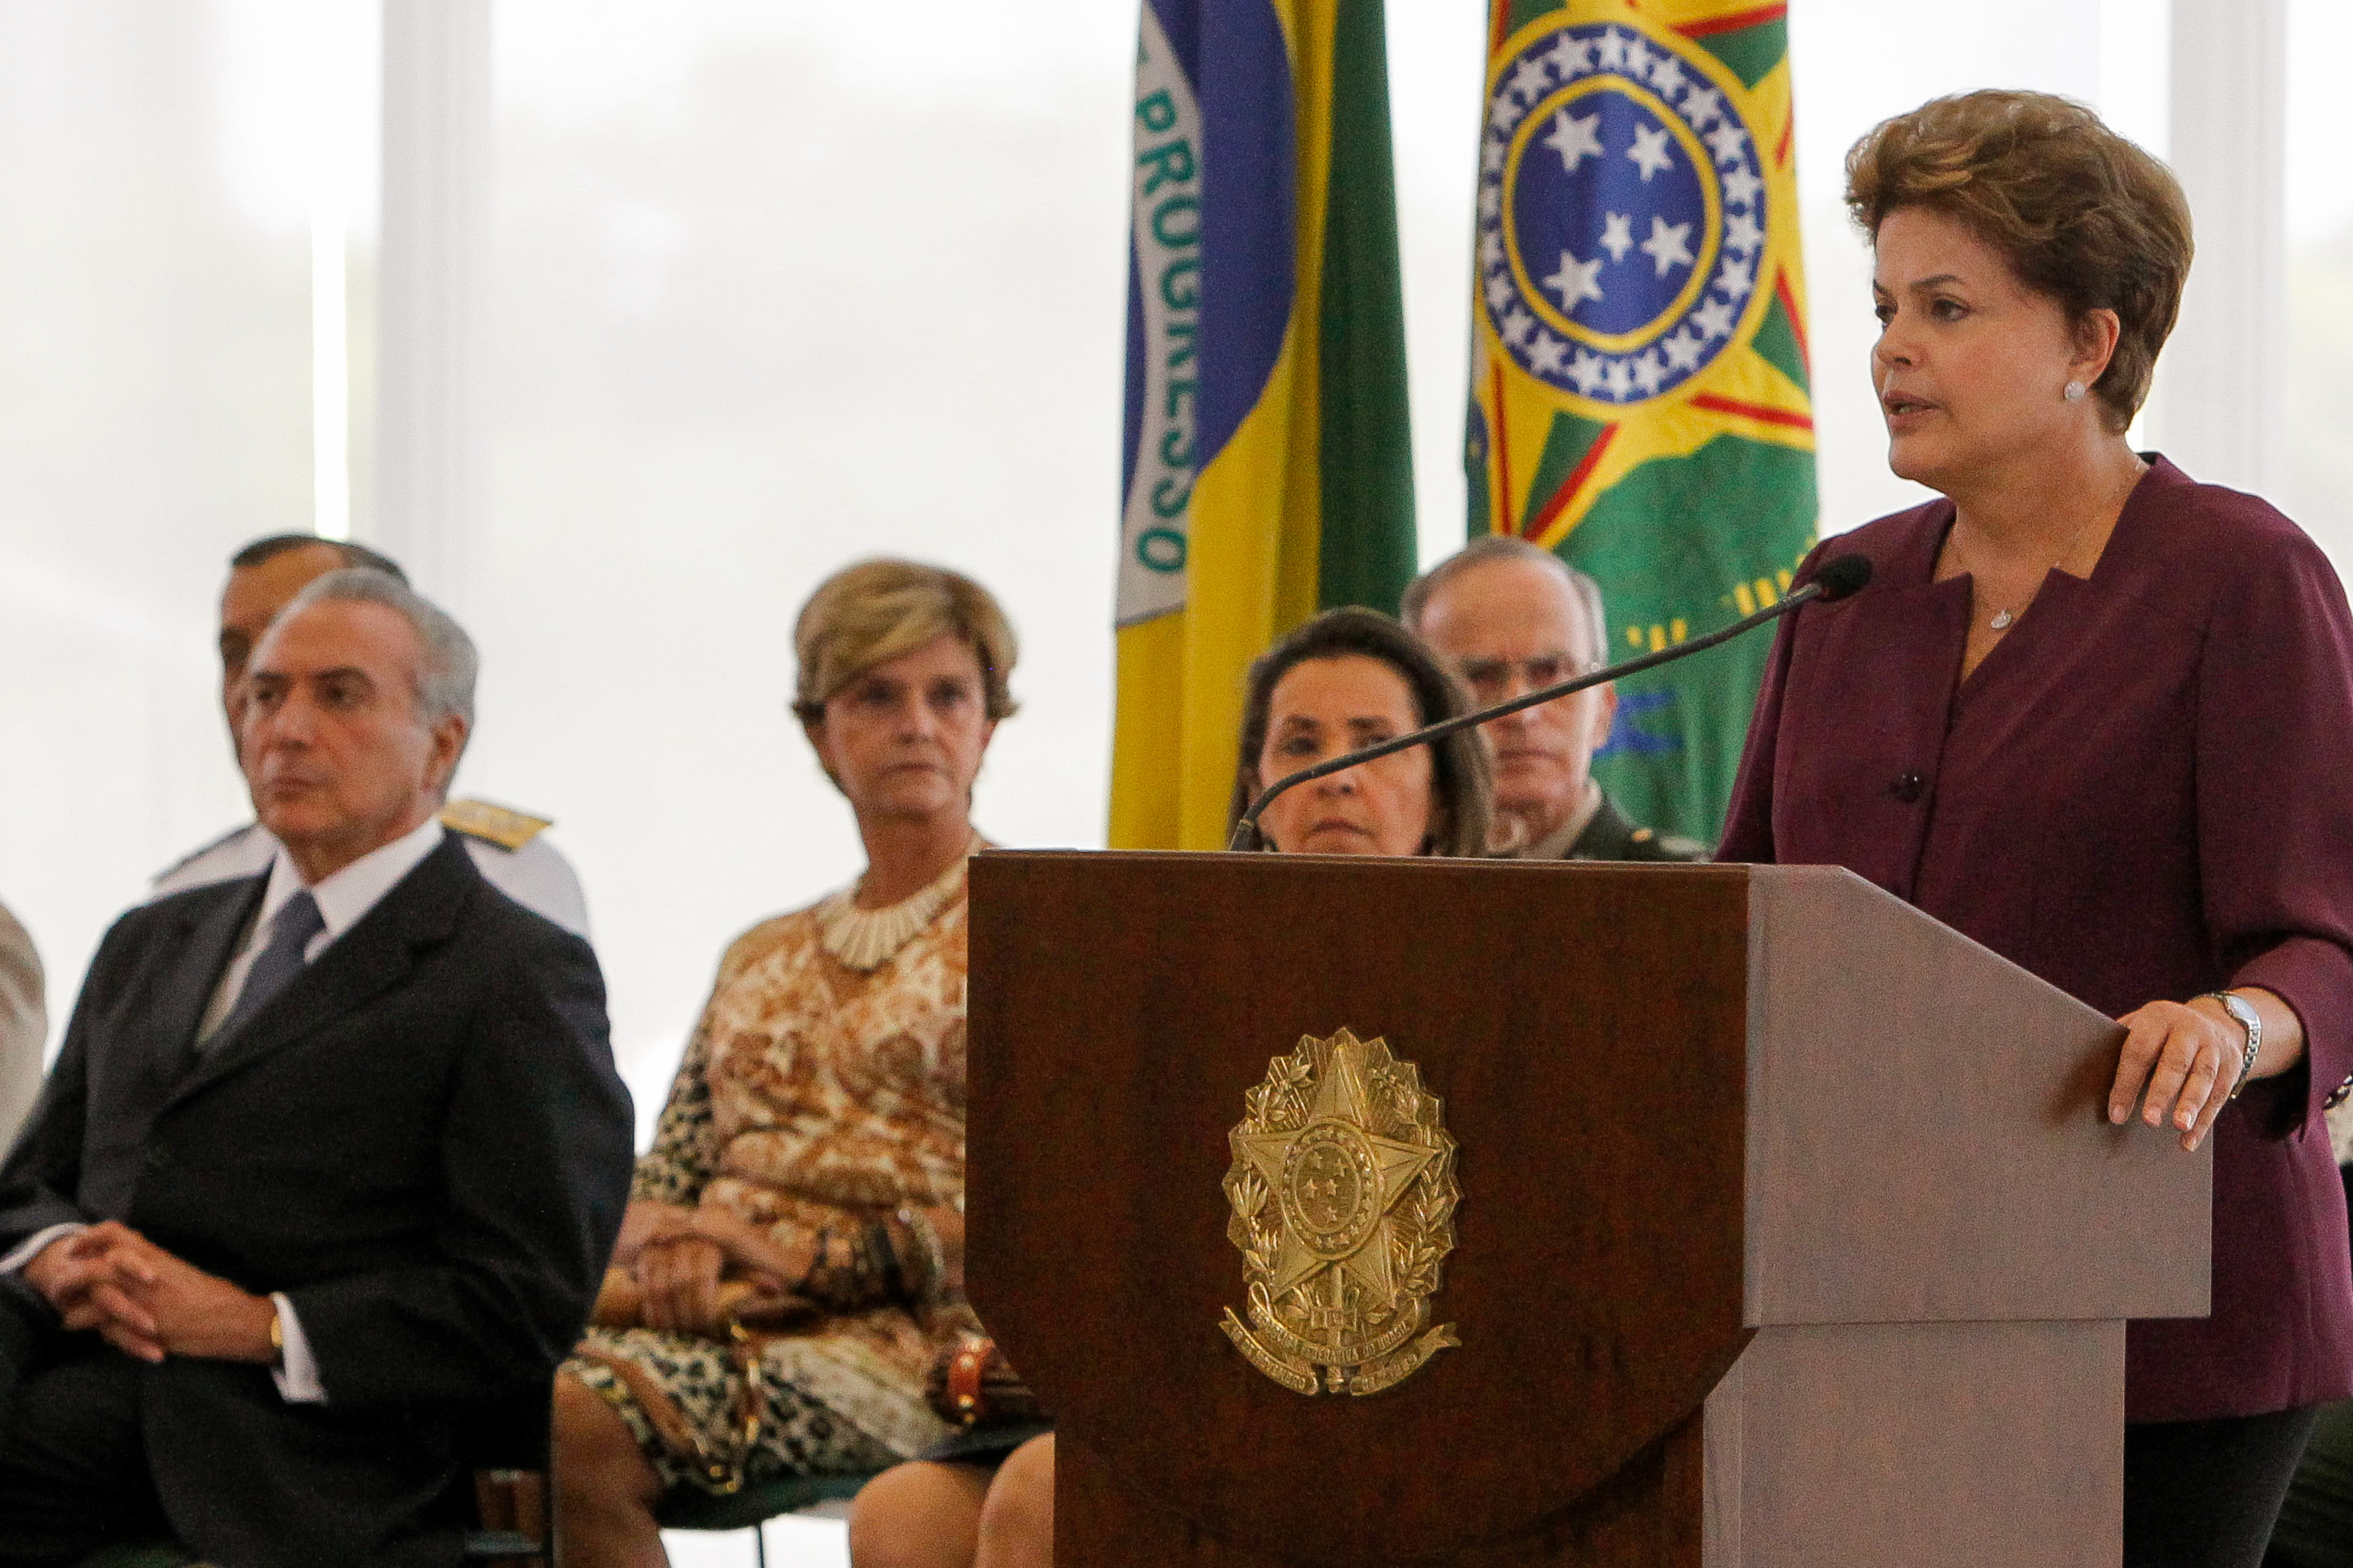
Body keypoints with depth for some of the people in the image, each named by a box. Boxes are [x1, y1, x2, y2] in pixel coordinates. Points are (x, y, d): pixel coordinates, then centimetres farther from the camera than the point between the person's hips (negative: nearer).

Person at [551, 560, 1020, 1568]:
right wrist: (670, 1248, -4)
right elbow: (665, 1172, 21)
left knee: (573, 1420, -33)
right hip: (711, 1318, 5)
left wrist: (807, 1255, -12)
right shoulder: (763, 960, 26)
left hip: (900, 1336, -5)